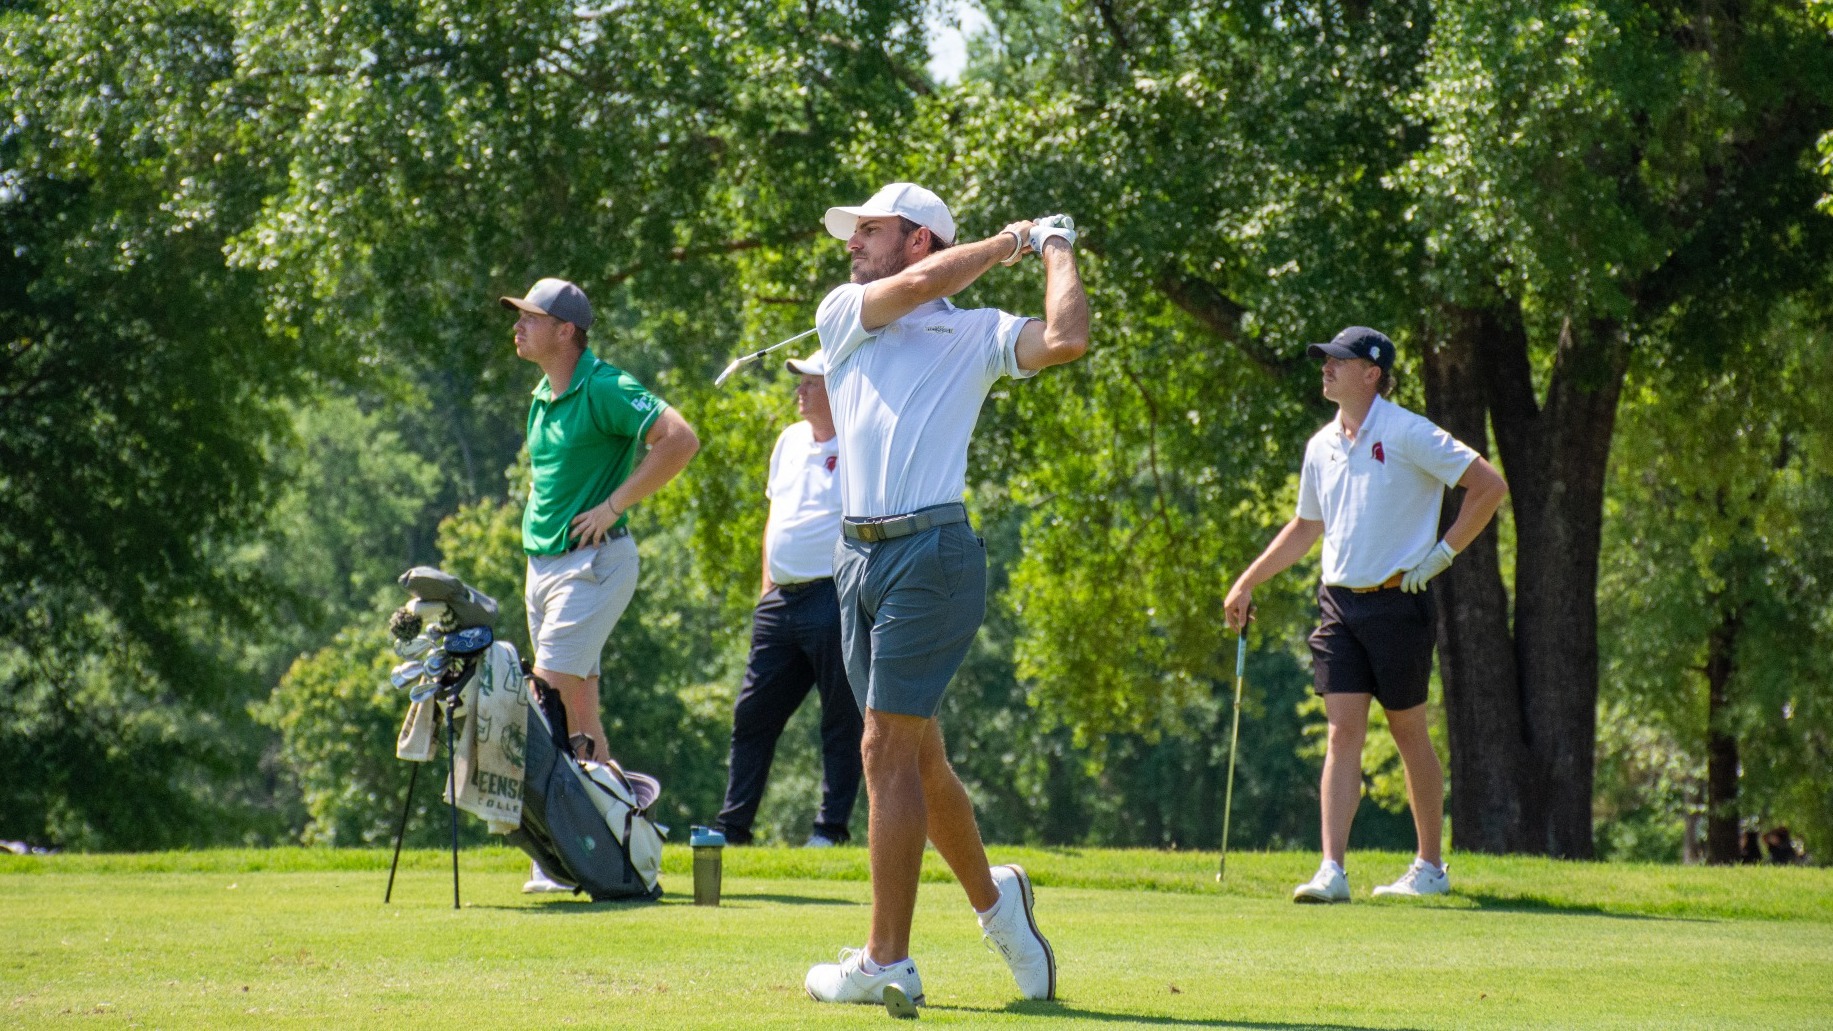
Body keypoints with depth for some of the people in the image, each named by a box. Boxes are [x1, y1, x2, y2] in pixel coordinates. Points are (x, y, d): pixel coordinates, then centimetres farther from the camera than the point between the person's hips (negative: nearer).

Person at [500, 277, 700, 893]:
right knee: (577, 708, 9)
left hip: (592, 562, -9)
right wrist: (539, 507, 12)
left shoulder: (603, 389, -14)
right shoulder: (542, 397, 13)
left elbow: (680, 439, -25)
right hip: (542, 562, 9)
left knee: (551, 697, -16)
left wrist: (613, 506, -21)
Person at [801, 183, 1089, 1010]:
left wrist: (1054, 249, 4)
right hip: (857, 559, 6)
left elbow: (1067, 339, -11)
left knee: (889, 751, -9)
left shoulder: (977, 333, 6)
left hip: (932, 554, -6)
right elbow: (920, 283, -2)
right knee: (915, 754, 12)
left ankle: (887, 963, -6)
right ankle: (991, 897, 32)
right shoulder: (843, 314, 16)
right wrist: (1010, 241, 10)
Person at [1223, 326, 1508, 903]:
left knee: (1409, 732, 5)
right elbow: (1306, 526, 25)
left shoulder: (1407, 435, -10)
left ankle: (1430, 867, 17)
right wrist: (1247, 583, 22)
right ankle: (1332, 871, -10)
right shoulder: (1321, 446, 11)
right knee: (1342, 732, -3)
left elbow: (1489, 486, -10)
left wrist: (1443, 553, -12)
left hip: (1397, 601, -5)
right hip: (1339, 602, 5)